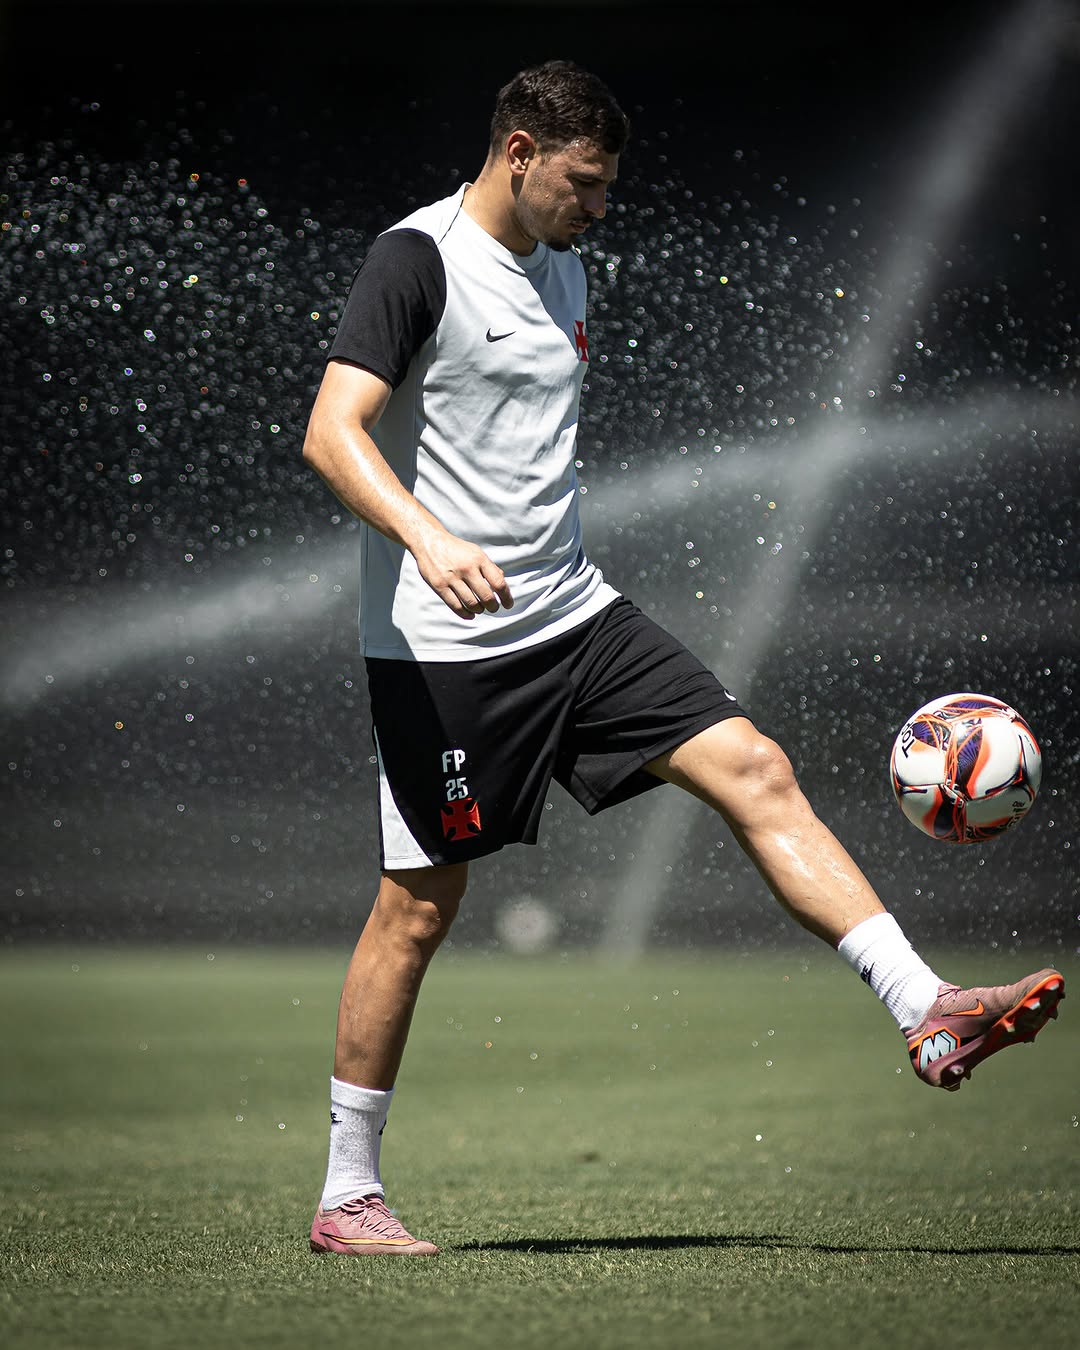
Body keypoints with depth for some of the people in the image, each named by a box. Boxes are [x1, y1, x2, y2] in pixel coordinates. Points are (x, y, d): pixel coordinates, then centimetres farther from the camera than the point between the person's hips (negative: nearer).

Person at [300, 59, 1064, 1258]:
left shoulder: (561, 272, 14)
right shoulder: (417, 261, -11)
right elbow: (332, 433, -22)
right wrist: (427, 541, -38)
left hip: (572, 614, 8)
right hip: (441, 642, -7)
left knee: (754, 770, -5)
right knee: (418, 904, -2)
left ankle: (926, 1015, -7)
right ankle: (346, 1198, 10)